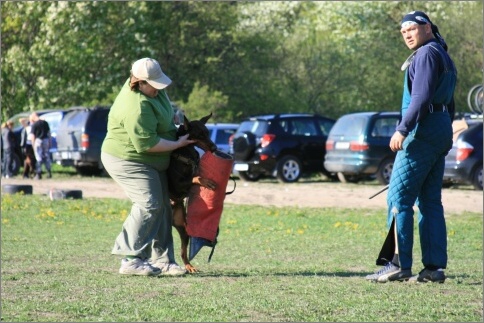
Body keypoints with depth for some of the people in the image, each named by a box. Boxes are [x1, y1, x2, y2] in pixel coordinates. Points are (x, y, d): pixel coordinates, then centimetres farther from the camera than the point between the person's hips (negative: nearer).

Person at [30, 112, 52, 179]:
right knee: (46, 156, 13)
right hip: (46, 140, 5)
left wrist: (33, 144, -3)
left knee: (39, 158, 0)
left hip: (38, 140, -5)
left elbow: (33, 136, -9)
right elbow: (49, 133, 12)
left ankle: (39, 174, 2)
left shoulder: (34, 124, -8)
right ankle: (49, 173, 11)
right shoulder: (45, 123, 8)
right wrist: (49, 142, 18)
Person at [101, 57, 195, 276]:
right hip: (128, 161, -10)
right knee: (148, 204, -20)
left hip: (152, 163, 10)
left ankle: (162, 260, 11)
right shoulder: (137, 107, -30)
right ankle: (131, 260, -19)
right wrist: (178, 144, -18)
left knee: (161, 207, 8)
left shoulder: (152, 90, 1)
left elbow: (164, 108, 25)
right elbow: (147, 143, -29)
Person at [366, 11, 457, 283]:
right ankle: (435, 267, 6)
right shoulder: (444, 57, 22)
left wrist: (403, 130, -24)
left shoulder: (427, 54, -8)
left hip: (423, 132, -10)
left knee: (399, 198, -10)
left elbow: (421, 97, -19)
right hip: (442, 134, 10)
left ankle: (399, 264, -14)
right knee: (430, 201, 9)